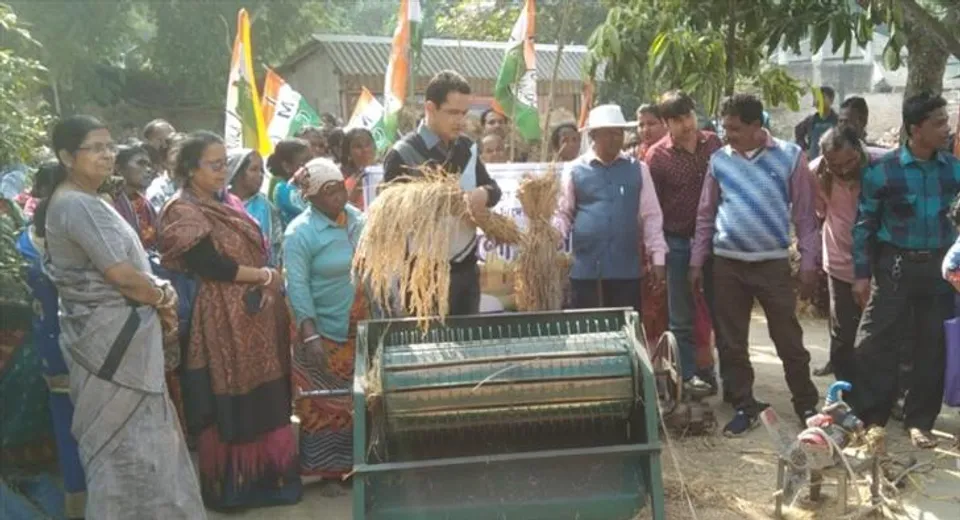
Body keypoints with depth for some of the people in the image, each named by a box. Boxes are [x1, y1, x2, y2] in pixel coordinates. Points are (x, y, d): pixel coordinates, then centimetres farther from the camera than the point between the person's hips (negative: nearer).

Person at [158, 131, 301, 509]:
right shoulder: (183, 212, -11)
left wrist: (268, 286, -2)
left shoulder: (227, 204, 15)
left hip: (257, 316, 8)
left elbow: (257, 250, 16)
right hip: (224, 321, -8)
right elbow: (211, 266, -19)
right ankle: (231, 486, 13)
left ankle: (266, 477, 23)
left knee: (266, 402, 12)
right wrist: (265, 277, -11)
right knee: (232, 408, 1)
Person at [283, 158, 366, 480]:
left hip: (359, 329, 6)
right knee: (324, 405, 3)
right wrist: (310, 336, -25)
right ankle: (325, 468, 16)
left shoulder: (356, 218, 4)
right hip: (325, 332, -6)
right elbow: (297, 286, -18)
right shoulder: (300, 233, -15)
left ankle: (354, 462, 30)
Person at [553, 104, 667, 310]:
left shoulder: (637, 169, 7)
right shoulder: (574, 170, 4)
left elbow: (651, 215, 7)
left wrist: (658, 257, 3)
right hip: (585, 268, -1)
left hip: (626, 268, 1)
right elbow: (562, 214, 5)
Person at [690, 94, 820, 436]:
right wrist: (697, 261, 6)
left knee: (788, 339, 5)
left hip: (773, 262, -2)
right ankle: (745, 407, 21)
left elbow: (804, 213, -1)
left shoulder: (790, 157, -4)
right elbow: (706, 214, 8)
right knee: (731, 341, 8)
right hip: (727, 263, 3)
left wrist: (808, 260, -4)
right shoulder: (719, 160, 2)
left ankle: (807, 405, 21)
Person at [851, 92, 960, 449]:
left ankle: (920, 420, 20)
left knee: (931, 345, 8)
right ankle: (871, 417, 11)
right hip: (895, 265, -3)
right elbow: (864, 222, -3)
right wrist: (861, 273, -5)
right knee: (876, 341, -2)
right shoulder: (882, 171, -8)